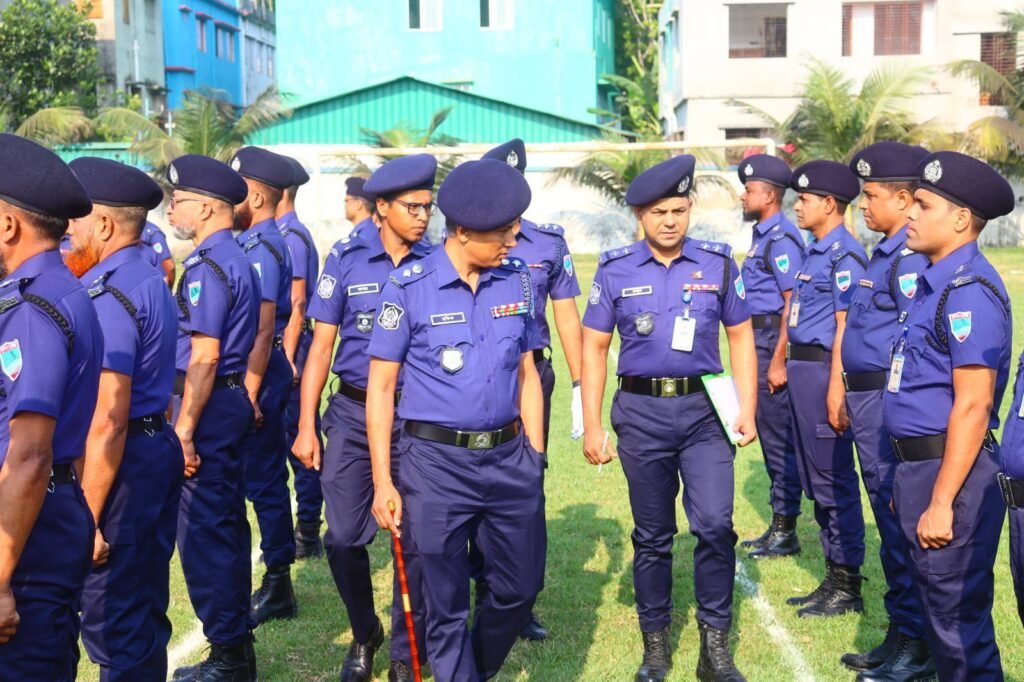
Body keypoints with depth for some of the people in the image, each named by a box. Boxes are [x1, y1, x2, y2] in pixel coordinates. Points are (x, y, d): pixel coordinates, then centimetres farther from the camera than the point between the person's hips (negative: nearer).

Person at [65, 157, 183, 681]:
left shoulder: (108, 297, -19)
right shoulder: (150, 279, 11)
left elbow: (107, 422, -23)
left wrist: (88, 519, -21)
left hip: (123, 461, -10)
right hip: (158, 447, 10)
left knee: (111, 619, 1)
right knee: (144, 608, 21)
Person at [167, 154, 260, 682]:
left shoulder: (207, 266, -16)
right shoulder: (236, 260, 14)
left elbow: (204, 356, -21)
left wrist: (184, 427, -20)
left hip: (209, 405, -10)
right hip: (232, 399, 10)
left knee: (202, 531, -3)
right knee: (226, 525, 16)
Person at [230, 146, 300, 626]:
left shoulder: (260, 247, -16)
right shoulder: (254, 242, 13)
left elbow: (263, 327, -22)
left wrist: (250, 391, -23)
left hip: (260, 371, -10)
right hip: (259, 369, 10)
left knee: (263, 478, -2)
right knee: (265, 474, 15)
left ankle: (279, 588, 8)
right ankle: (277, 583, 26)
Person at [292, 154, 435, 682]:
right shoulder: (346, 258, -1)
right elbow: (322, 345, 2)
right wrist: (306, 427, -1)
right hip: (353, 412, 1)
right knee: (345, 536, 3)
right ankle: (364, 633, 30)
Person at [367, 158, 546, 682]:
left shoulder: (517, 282, 4)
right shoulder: (409, 288, -8)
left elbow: (526, 376, 12)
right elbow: (381, 387, -5)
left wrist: (535, 457, 11)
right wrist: (382, 482, -8)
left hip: (509, 458, 4)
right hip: (436, 462, -4)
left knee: (519, 588, 14)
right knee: (446, 604, 7)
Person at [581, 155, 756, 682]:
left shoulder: (718, 263, 2)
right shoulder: (615, 269, 0)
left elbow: (740, 337, 7)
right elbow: (594, 346, 3)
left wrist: (747, 410, -1)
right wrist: (592, 426, -1)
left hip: (705, 408, 0)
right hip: (641, 413, 0)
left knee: (715, 525, -11)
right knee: (652, 536, 10)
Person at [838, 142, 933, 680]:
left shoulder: (912, 257, -17)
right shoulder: (885, 252, 14)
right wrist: (846, 395, 20)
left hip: (890, 403, -10)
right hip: (866, 397, 10)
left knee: (901, 527, -1)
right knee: (889, 522, 17)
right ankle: (900, 633, 29)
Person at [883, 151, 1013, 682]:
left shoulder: (969, 290, -18)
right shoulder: (934, 282, 12)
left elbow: (972, 407, -22)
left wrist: (942, 502, -22)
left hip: (951, 470, -10)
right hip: (916, 463, 10)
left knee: (958, 617, 1)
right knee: (936, 605, 20)